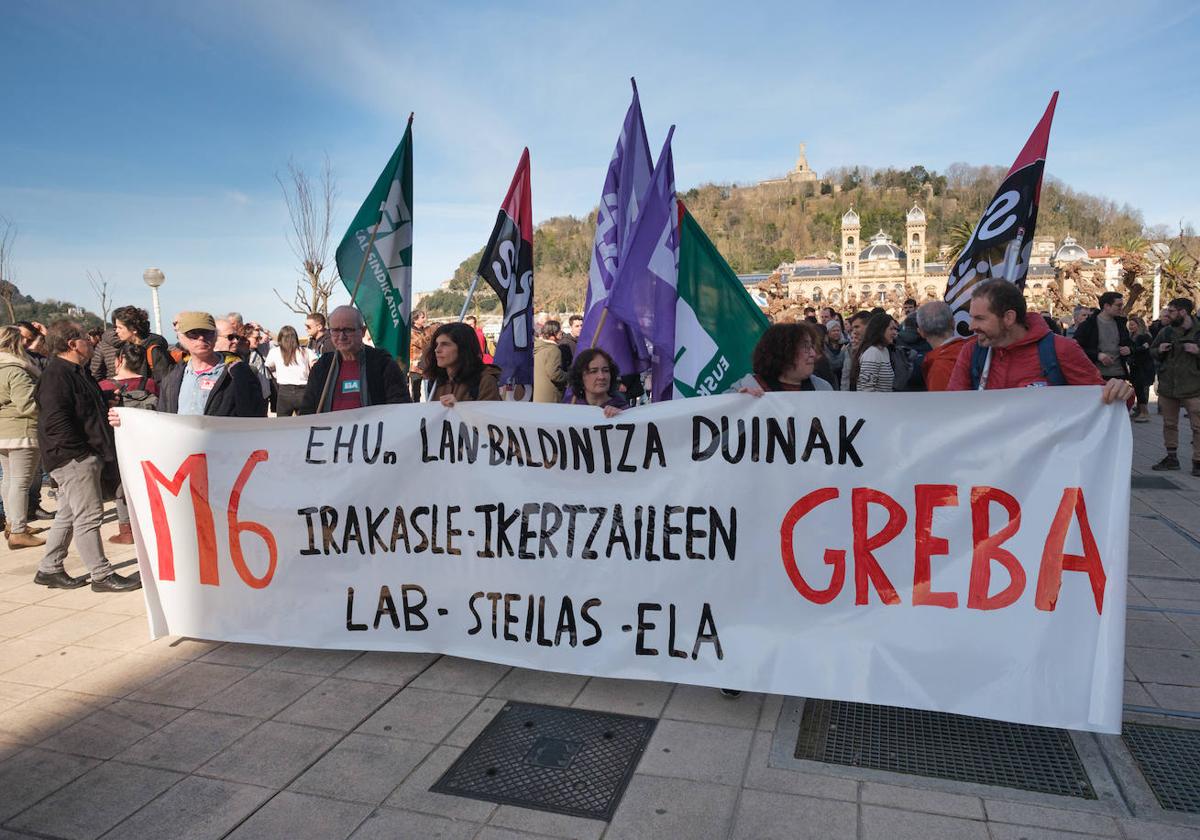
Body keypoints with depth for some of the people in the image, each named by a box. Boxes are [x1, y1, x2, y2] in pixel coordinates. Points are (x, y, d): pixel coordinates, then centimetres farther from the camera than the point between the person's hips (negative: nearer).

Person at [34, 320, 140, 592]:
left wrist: (101, 452, 17)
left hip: (84, 457, 11)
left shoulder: (75, 373, 18)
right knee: (89, 516, -6)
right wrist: (80, 452, -19)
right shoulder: (56, 375, -15)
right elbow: (55, 420, -23)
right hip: (74, 458, -11)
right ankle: (101, 575, -1)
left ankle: (49, 570, 27)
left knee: (68, 515, 17)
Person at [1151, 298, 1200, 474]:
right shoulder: (1165, 332, 7)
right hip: (1167, 386, 4)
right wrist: (1159, 350, -4)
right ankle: (1171, 458, 24)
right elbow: (1152, 353, 17)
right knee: (1169, 424, 12)